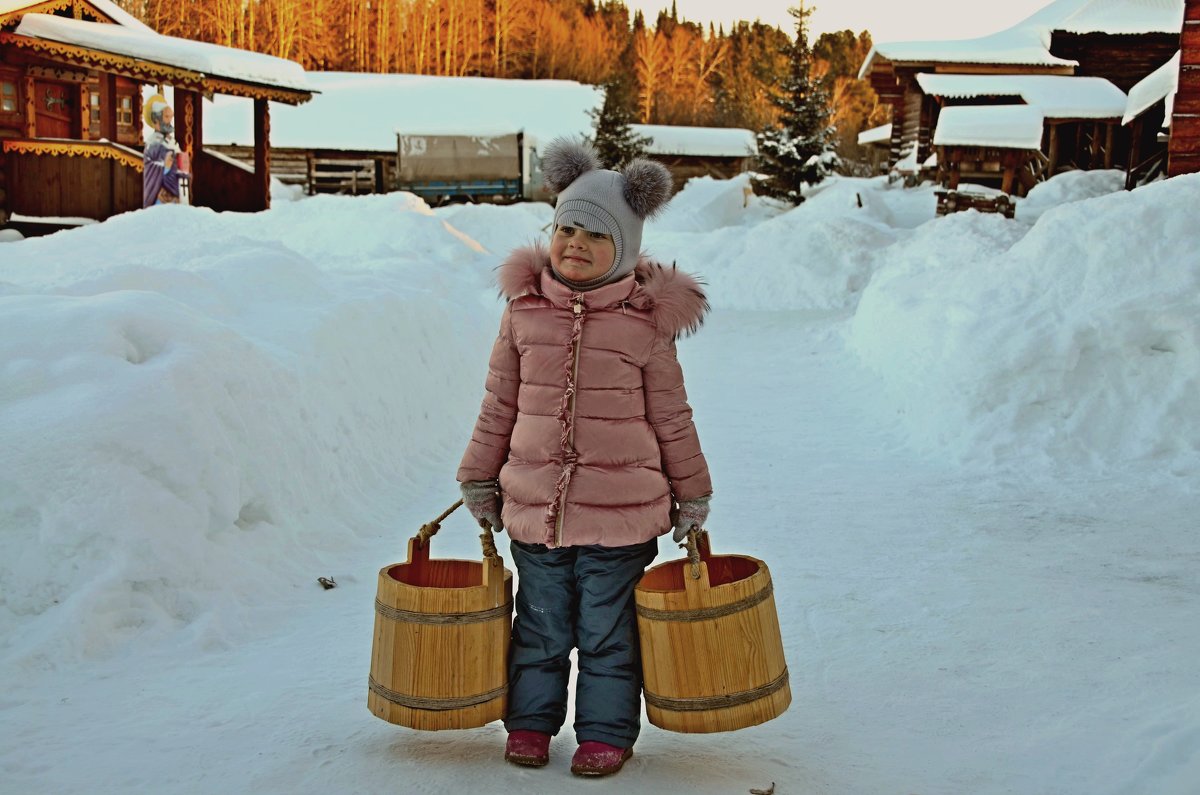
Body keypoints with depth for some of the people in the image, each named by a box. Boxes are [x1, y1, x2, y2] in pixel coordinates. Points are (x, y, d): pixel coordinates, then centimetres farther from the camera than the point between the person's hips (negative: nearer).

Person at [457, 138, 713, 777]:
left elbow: (671, 417, 2)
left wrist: (692, 494, 7)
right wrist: (480, 478, 11)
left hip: (621, 511, -2)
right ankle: (530, 721, 32)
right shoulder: (524, 311, 0)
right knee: (540, 626, 15)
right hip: (534, 505, 2)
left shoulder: (647, 322, -6)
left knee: (608, 631, 9)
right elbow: (498, 404, 8)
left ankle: (606, 730, 25)